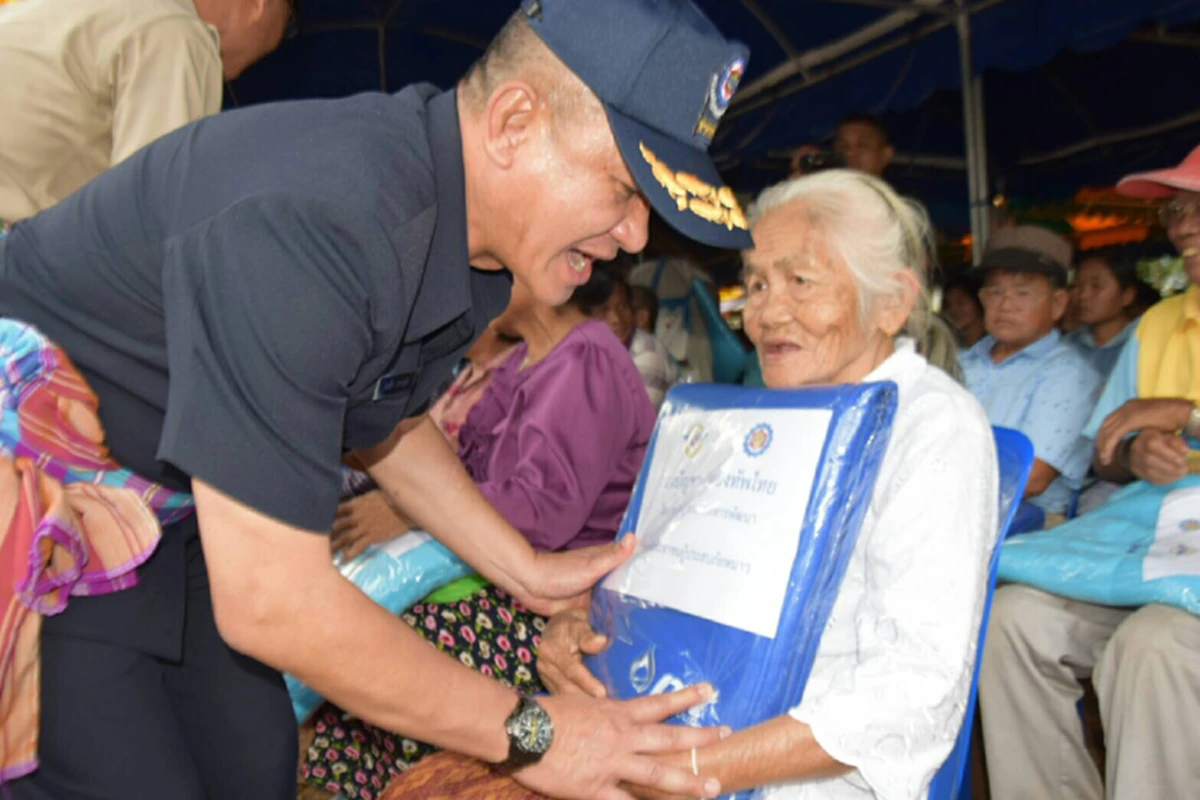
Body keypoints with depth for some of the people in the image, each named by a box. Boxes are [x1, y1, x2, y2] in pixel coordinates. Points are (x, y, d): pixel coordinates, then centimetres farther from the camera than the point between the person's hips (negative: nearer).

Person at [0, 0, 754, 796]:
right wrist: (525, 731, -24)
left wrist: (527, 570, 4)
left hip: (157, 510, 8)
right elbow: (267, 600, -35)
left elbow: (380, 419, 10)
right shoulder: (314, 226, -37)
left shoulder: (471, 229, -7)